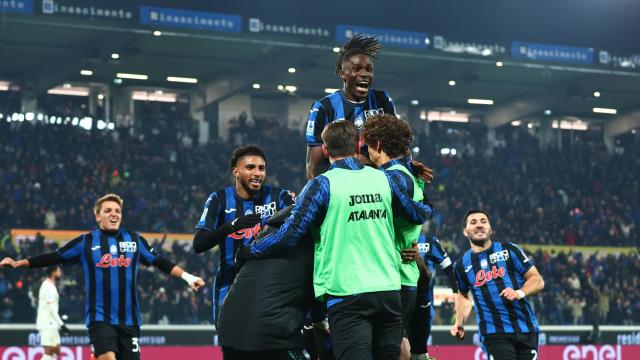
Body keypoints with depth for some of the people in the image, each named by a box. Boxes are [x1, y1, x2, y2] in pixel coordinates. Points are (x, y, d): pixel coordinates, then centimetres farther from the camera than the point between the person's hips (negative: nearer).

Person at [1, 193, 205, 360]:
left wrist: (187, 276, 9)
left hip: (129, 320, 3)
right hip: (100, 318, -3)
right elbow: (52, 258, 7)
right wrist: (18, 263, 1)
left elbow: (160, 262, 15)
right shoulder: (85, 242, 4)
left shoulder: (134, 240, 8)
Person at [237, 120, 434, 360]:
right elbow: (419, 214, 23)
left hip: (347, 295, -4)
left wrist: (247, 252, 7)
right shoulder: (383, 179, 7)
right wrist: (427, 209, 47)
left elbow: (288, 236, -8)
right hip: (389, 290, 5)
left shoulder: (322, 185, -6)